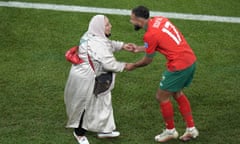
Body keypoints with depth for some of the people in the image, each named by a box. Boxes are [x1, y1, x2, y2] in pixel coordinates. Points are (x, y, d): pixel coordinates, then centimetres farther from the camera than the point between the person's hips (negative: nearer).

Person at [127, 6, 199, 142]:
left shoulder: (150, 35, -18)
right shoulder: (159, 19, 5)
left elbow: (147, 60, -3)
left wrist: (133, 66, 15)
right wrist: (140, 48, 20)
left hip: (179, 66, -9)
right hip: (191, 60, 9)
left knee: (162, 96, 8)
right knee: (177, 93, 25)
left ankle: (170, 131, 24)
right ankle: (191, 128, 29)